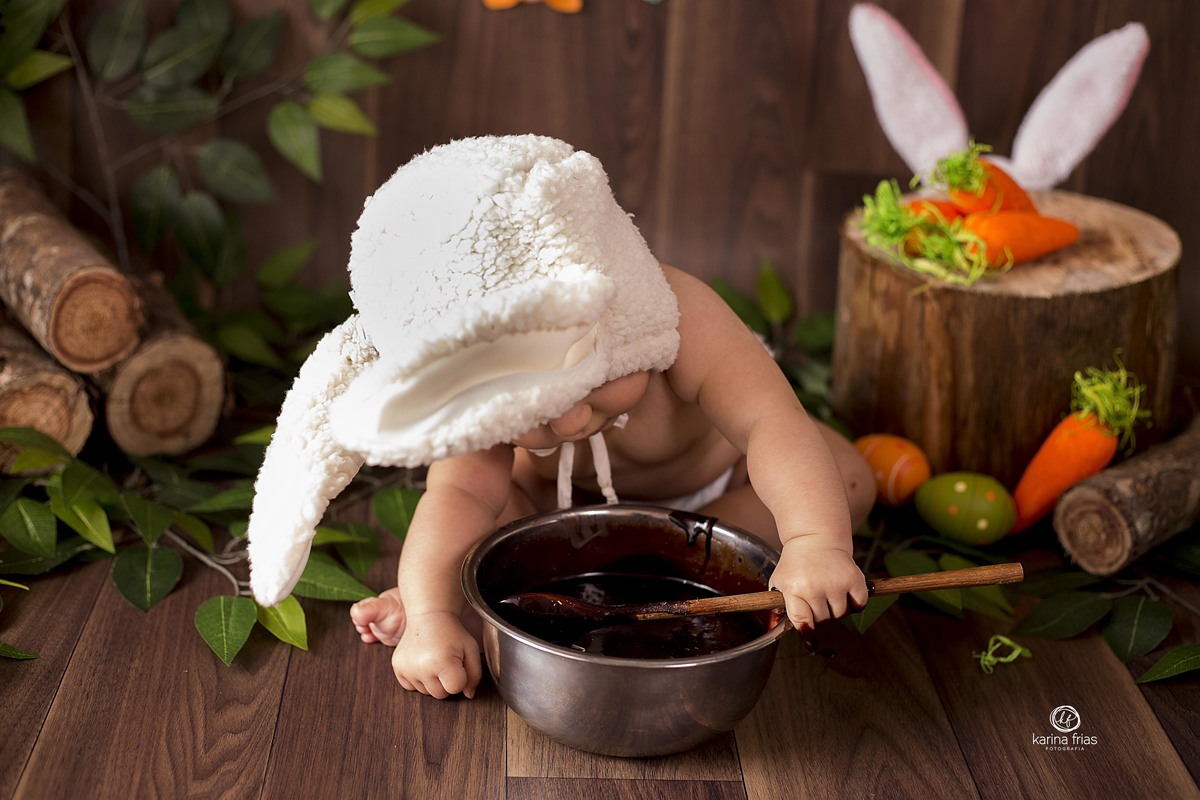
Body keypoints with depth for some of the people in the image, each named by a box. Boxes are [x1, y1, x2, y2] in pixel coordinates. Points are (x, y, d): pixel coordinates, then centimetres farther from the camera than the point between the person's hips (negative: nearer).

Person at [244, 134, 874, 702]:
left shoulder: (681, 321, -43)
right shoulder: (484, 394, -34)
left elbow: (774, 423, -50)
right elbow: (459, 497, -41)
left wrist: (815, 542, -64)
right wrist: (432, 617, -55)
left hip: (712, 477, 0)